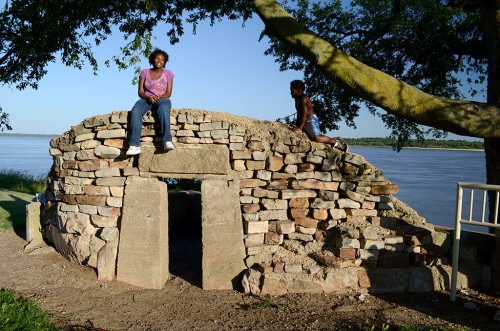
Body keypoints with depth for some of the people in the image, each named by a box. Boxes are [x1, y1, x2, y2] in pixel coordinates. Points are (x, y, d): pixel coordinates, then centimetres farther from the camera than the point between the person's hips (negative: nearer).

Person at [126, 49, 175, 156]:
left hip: (162, 99, -1)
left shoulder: (168, 73, 9)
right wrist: (148, 97, -17)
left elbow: (168, 93, 2)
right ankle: (134, 145, -43)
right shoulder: (144, 73, 11)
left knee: (164, 109, -41)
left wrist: (158, 97, -19)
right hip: (146, 99, 1)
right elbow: (140, 92, 4)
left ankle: (167, 141, -51)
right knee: (135, 112, -34)